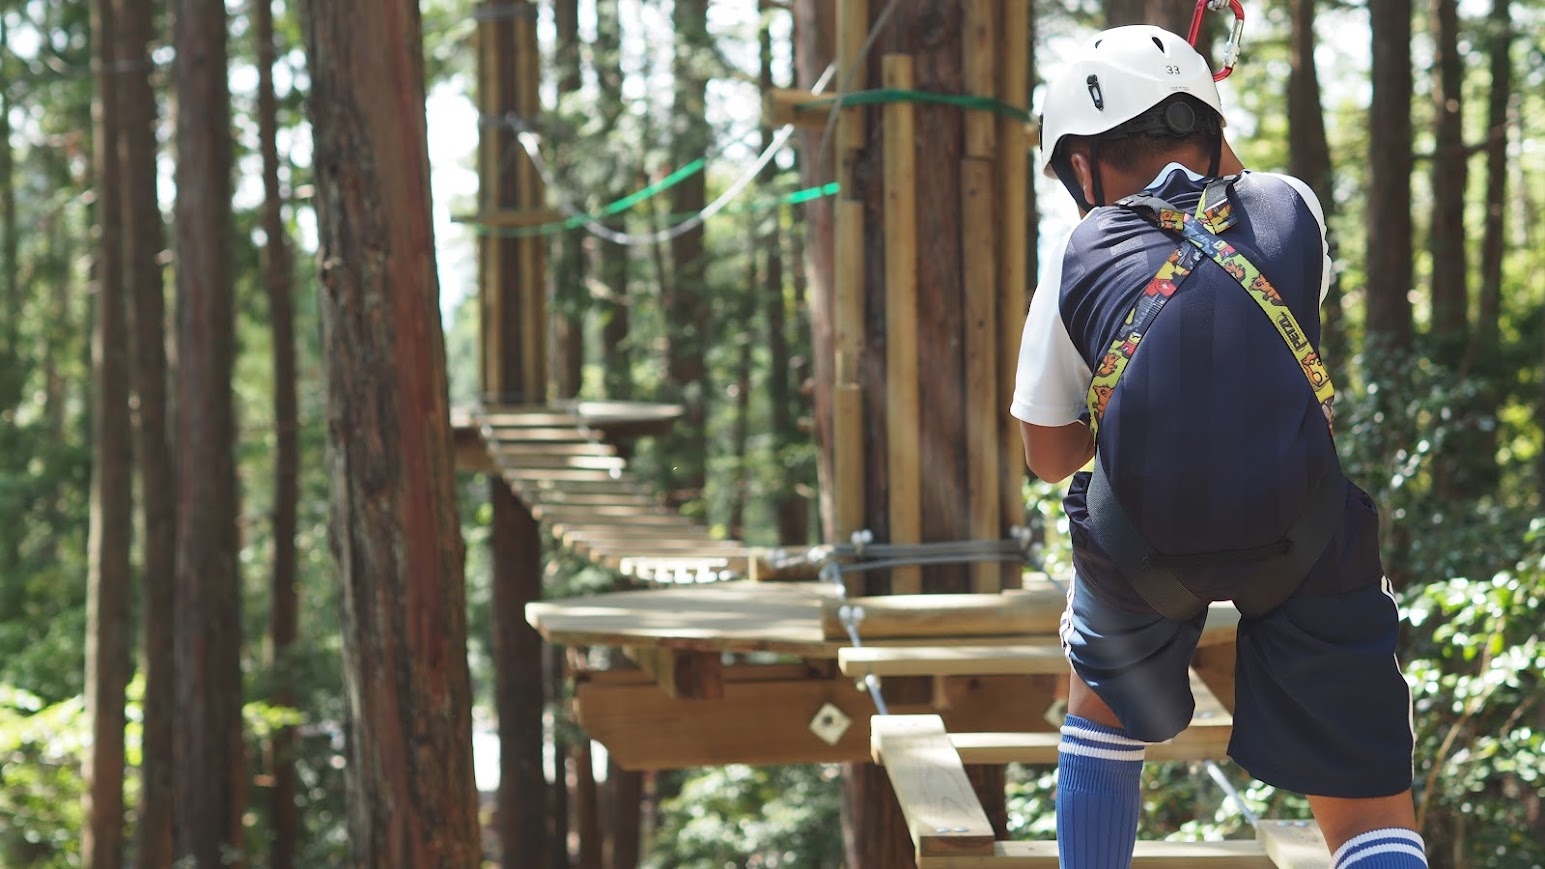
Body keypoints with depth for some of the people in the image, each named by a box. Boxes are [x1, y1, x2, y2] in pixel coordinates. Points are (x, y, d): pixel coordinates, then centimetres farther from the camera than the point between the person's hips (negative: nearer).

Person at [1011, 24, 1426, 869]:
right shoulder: (1292, 209, 4)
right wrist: (1214, 158, 30)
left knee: (1101, 707, 31)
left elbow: (1047, 454, 10)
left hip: (1140, 554, 0)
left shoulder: (1081, 257, 3)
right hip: (1309, 548, 0)